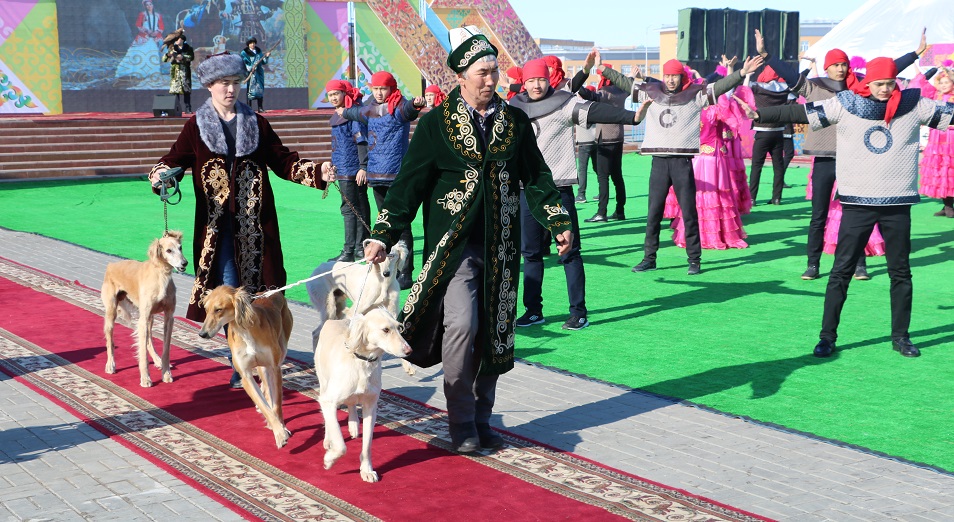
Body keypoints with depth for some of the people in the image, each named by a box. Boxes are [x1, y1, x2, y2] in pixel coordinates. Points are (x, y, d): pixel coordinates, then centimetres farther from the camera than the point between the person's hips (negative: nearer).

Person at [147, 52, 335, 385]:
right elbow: (174, 160, 0)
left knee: (257, 290, 2)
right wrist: (161, 175, -23)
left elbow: (283, 161, 10)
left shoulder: (256, 123, 11)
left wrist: (316, 174, -6)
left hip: (255, 224, 2)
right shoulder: (196, 127, 6)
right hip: (218, 225, -1)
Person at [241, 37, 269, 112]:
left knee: (260, 89, 3)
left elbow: (264, 62, 14)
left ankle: (260, 108, 7)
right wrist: (250, 68, -23)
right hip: (250, 73, -5)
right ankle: (249, 108, -6)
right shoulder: (245, 52, -1)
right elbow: (243, 63, -9)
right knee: (250, 89, -8)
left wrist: (266, 56, -4)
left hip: (259, 73, 5)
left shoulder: (259, 51, 13)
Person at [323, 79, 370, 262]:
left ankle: (349, 251, -9)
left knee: (349, 209, -9)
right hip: (343, 169, 10)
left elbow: (361, 141, -17)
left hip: (351, 170, -10)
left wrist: (363, 167, -21)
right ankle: (361, 247, 20)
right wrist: (332, 162, 30)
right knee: (360, 207, 14)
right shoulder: (339, 115, 15)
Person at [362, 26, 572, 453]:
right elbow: (408, 185, -1)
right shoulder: (436, 124, 0)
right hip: (453, 245, -3)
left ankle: (481, 419, 21)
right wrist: (383, 236, -8)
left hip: (500, 249, 4)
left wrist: (559, 222, 4)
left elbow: (536, 177, 14)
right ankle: (461, 423, -2)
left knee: (494, 335, 6)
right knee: (462, 325, -17)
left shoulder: (515, 122, 9)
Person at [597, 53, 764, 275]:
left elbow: (719, 87, -5)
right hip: (659, 161, 3)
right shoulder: (651, 91, 10)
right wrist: (602, 69, 17)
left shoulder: (696, 94, 2)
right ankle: (649, 258, 15)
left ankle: (694, 260, 7)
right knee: (653, 213, 7)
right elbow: (624, 82, 16)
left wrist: (742, 73, -17)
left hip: (682, 162, -3)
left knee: (689, 213, 0)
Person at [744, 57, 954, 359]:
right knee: (842, 271, 1)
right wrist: (761, 115, -14)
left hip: (898, 203, 2)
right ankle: (827, 336, 7)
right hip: (857, 202, -2)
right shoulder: (845, 104, -3)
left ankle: (900, 336, 23)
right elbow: (802, 113, -7)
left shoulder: (913, 105, 1)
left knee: (901, 272, 11)